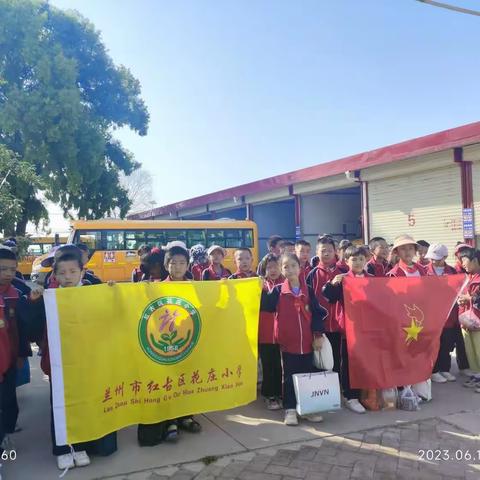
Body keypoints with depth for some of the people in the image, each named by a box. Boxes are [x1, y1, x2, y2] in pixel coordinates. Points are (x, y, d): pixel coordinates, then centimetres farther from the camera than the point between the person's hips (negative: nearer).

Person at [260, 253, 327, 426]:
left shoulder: (308, 291, 3)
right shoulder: (278, 291, -1)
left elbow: (317, 313, 3)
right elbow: (266, 306, -12)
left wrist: (318, 335, -2)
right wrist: (262, 290, -24)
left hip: (307, 341, 2)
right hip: (287, 341, -1)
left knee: (308, 374, 11)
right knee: (289, 376, 7)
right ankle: (290, 409, 16)